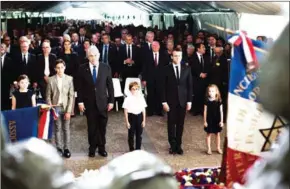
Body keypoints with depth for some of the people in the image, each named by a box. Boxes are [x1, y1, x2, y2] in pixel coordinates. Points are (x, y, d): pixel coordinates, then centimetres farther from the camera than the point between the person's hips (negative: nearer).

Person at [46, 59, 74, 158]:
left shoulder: (69, 79, -1)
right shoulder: (51, 79, 0)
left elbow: (71, 96, -2)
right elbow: (48, 96, 4)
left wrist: (68, 110, -6)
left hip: (66, 107, 0)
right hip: (56, 107, 0)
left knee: (66, 129, 6)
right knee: (57, 128, 5)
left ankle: (66, 148, 15)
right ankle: (59, 148, 14)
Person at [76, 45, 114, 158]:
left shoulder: (106, 67, -1)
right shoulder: (82, 69, -2)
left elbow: (110, 85, 2)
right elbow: (79, 87, 0)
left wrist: (111, 101, -1)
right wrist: (80, 101, -4)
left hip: (102, 102, 0)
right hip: (89, 102, 0)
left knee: (102, 126, 7)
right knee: (92, 127, 8)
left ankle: (102, 148, 21)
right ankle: (92, 148, 21)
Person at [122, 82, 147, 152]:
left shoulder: (141, 97, 0)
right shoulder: (128, 99, -8)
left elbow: (143, 110, 4)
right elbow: (125, 111, -5)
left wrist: (144, 120, 4)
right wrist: (127, 122, -6)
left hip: (139, 116, 2)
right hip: (131, 116, -2)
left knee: (139, 134, 9)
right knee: (131, 134, 7)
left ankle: (138, 149, 22)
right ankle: (131, 149, 22)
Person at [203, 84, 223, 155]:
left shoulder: (219, 101, -5)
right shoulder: (207, 101, -5)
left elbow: (221, 111, -1)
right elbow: (205, 111, -2)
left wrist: (221, 121, -2)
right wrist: (205, 121, -3)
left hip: (217, 120, 1)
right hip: (209, 120, -1)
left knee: (218, 134, 11)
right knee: (209, 134, 7)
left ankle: (218, 148, 25)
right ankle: (209, 148, 16)